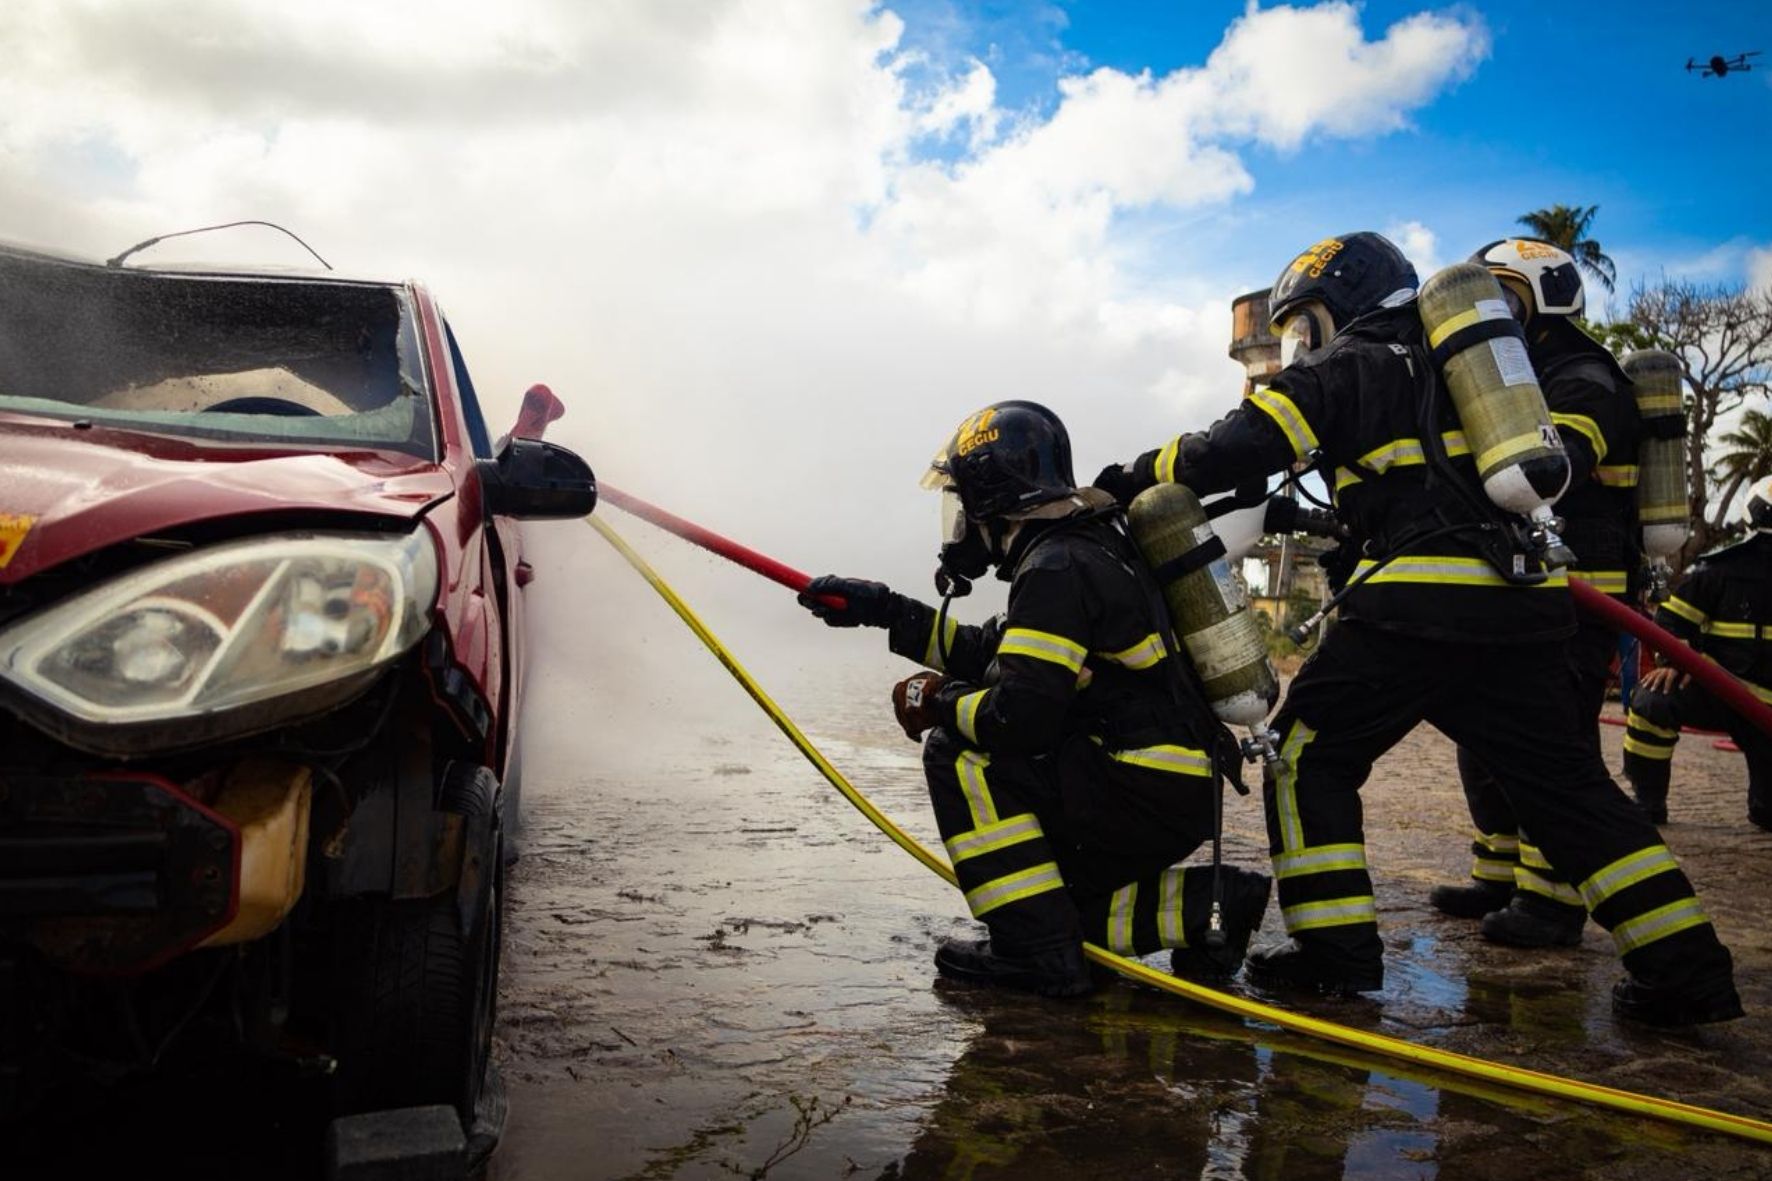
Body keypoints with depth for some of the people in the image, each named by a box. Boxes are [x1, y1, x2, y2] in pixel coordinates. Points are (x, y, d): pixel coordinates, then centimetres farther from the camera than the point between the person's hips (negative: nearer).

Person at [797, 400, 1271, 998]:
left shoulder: (1059, 567, -17)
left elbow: (1018, 717, -25)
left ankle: (1039, 950, -10)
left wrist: (936, 702, -6)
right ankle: (1206, 901, 14)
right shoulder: (1087, 546, 16)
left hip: (1148, 794, -10)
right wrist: (886, 610, 18)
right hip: (1179, 793, 10)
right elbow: (993, 654, 21)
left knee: (958, 755, -11)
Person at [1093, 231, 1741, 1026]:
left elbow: (1233, 452, -6)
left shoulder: (1344, 366, 5)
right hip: (1523, 600, 7)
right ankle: (1686, 968, 10)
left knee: (1310, 752, 6)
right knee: (1565, 781, 12)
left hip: (1420, 602, -7)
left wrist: (1130, 479, 4)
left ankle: (1335, 948, 3)